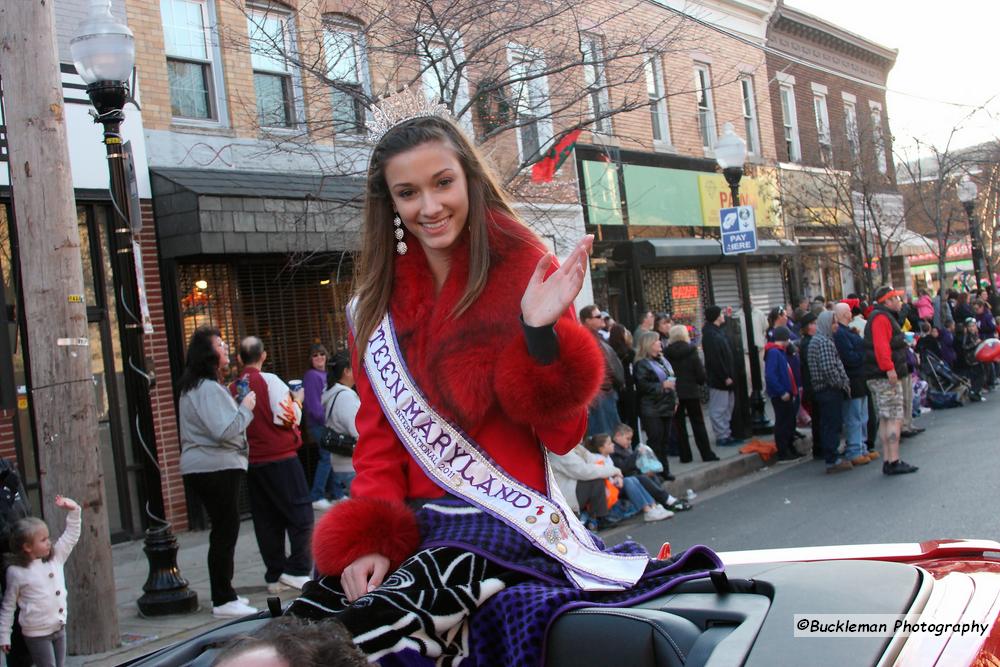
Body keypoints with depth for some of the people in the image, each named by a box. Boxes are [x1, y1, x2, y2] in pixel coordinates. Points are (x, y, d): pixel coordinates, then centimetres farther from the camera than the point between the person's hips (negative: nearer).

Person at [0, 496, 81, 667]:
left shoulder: (56, 557, 3)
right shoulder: (16, 572, -10)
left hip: (59, 628, 5)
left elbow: (71, 536, 9)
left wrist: (73, 510, -4)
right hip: (37, 634, -5)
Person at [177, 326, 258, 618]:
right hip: (216, 468, -11)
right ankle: (223, 601, -2)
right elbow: (224, 431, -26)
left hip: (204, 468, 11)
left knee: (224, 531, 16)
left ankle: (224, 594, 24)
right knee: (225, 532, -6)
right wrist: (246, 408, -12)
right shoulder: (207, 389, -17)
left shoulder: (195, 387, 18)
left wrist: (239, 406, 18)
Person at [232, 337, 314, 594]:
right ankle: (296, 570, -6)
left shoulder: (233, 388, 4)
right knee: (301, 515, 1)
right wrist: (296, 402, 3)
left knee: (267, 521, 10)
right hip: (280, 457, -6)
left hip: (252, 463, 6)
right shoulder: (270, 381, -11)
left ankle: (274, 576, 14)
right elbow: (288, 416, -15)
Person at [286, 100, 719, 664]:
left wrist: (541, 333, -23)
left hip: (504, 526, -5)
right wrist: (370, 539, -7)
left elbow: (563, 435, -6)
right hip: (411, 526, 5)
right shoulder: (377, 302, 9)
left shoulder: (526, 275, -3)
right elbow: (378, 433, 8)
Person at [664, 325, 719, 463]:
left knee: (679, 425, 8)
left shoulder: (667, 353, -6)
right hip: (691, 391, -1)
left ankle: (685, 455, 8)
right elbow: (701, 374, -8)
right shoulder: (691, 351, -8)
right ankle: (707, 454, 6)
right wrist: (700, 382, 10)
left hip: (674, 393, 1)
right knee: (698, 423, 8)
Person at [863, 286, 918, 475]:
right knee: (895, 419, -11)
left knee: (885, 420, 11)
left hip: (882, 376, 11)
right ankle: (894, 462, -12)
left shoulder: (884, 317, 22)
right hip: (886, 377, -11)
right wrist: (889, 368, -30)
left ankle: (887, 461, 14)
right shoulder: (881, 318, -12)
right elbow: (881, 346, -24)